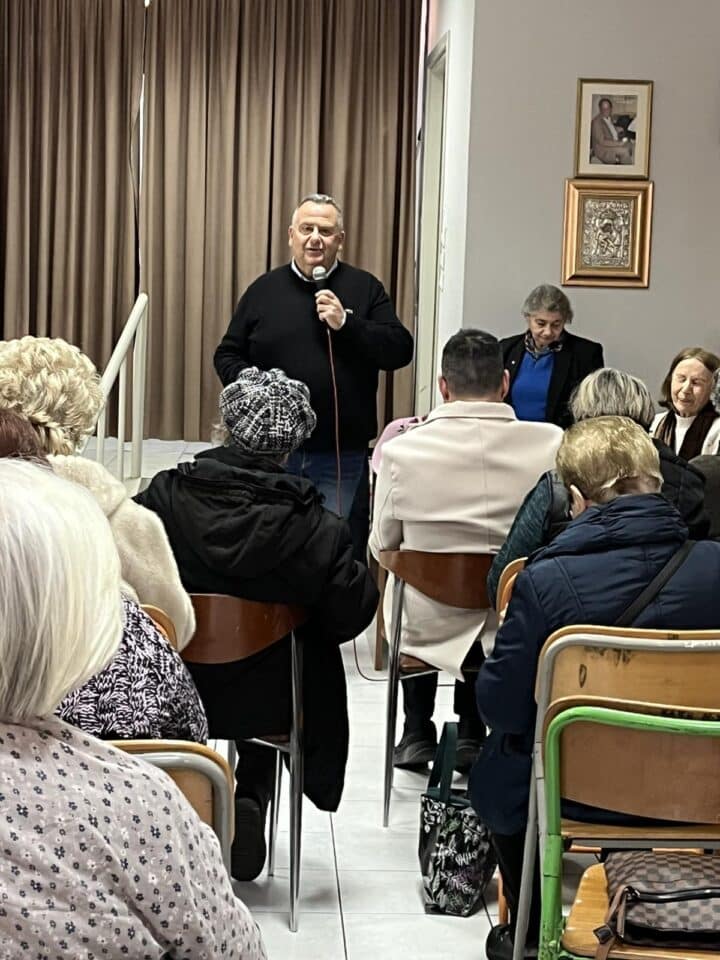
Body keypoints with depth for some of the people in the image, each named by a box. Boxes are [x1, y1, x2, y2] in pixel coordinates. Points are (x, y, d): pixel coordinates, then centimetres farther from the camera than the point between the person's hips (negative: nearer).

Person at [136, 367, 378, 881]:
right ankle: (250, 803, 18)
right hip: (269, 703, -1)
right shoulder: (316, 528, -22)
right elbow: (350, 617, -14)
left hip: (170, 698, 2)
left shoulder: (163, 496, -19)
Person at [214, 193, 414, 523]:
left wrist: (347, 324, -14)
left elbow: (400, 350, -3)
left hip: (340, 456, -1)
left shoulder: (365, 288, 5)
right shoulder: (264, 289, 8)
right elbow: (227, 354, 13)